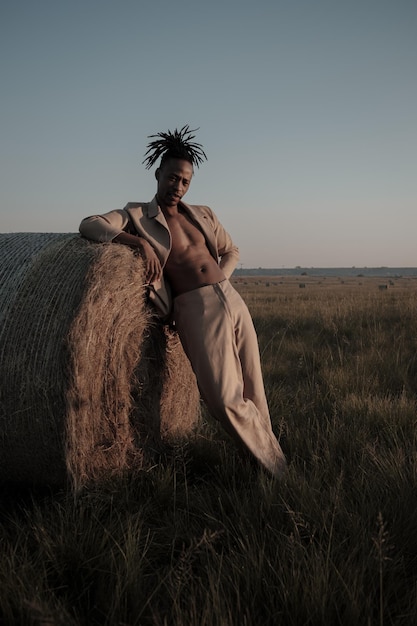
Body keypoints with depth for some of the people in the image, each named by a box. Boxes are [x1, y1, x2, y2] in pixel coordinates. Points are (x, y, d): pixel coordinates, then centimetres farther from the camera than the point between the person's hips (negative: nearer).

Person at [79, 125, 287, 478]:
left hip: (233, 301, 5)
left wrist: (218, 281, 10)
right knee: (224, 398, -15)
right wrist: (138, 241, -18)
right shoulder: (138, 216, 6)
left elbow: (231, 252, 29)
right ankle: (275, 464, 4)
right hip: (196, 311, -5)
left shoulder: (202, 215, 18)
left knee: (252, 392, 6)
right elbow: (89, 225, -7)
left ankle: (268, 460, 21)